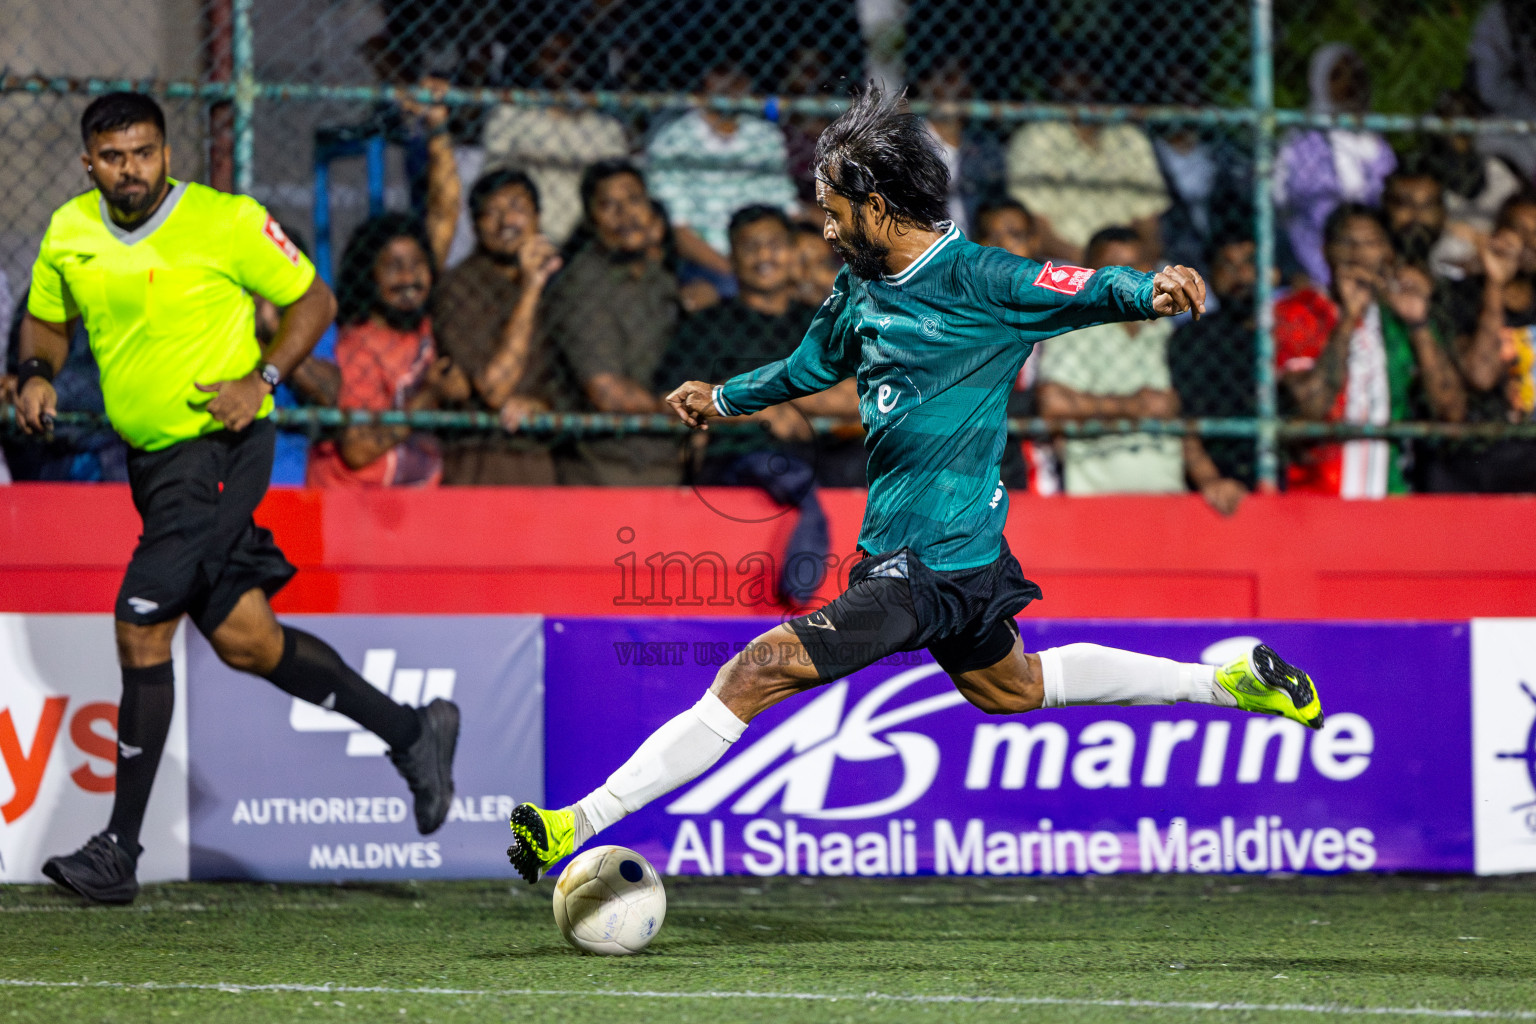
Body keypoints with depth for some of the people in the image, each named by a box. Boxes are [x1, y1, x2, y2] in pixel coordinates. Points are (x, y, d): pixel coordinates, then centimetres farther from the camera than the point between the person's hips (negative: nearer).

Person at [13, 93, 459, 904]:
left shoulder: (226, 222, -12)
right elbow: (47, 318, 19)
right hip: (151, 461, 7)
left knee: (141, 625, -13)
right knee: (243, 639, 9)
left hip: (218, 450, -7)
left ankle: (120, 848, -6)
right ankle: (411, 732, 28)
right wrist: (38, 374, -2)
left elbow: (311, 299, -3)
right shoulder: (70, 231, 4)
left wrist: (261, 381, -16)